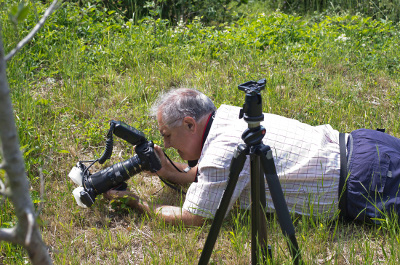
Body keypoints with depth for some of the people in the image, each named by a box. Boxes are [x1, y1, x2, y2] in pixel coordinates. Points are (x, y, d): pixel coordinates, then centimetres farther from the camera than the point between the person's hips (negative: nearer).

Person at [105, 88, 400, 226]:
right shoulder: (226, 114, 6)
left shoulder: (223, 151, -22)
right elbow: (203, 173, 22)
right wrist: (173, 172, 5)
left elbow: (191, 218, -14)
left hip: (361, 180, -8)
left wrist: (144, 206, -2)